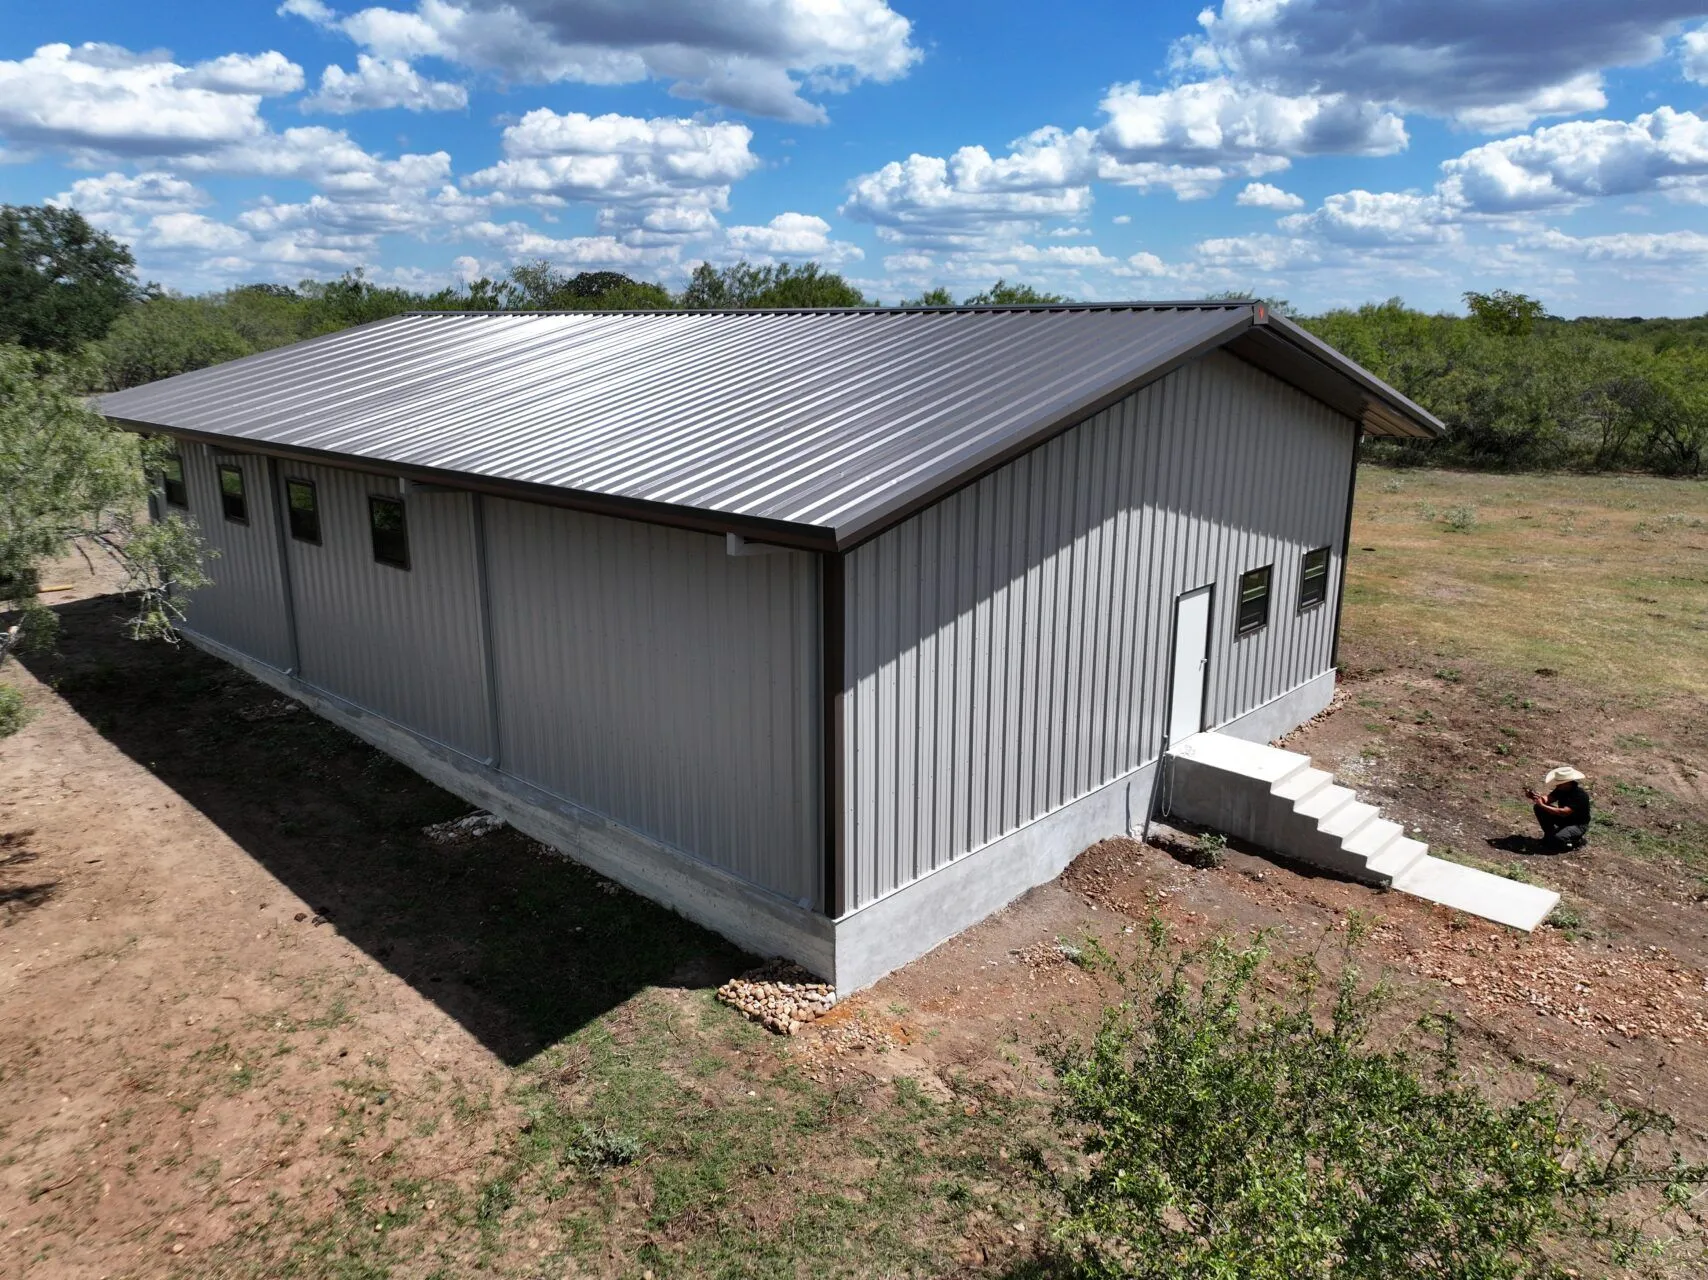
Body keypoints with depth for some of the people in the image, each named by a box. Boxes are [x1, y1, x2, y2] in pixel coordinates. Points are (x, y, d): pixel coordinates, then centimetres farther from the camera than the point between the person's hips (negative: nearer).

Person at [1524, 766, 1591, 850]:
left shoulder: (1580, 795, -31)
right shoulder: (1561, 789, -7)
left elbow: (1564, 812, -39)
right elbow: (1547, 799, -14)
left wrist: (1542, 806, -40)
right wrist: (1534, 796, -35)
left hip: (1578, 825, -7)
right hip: (1564, 819, 7)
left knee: (1557, 839, -34)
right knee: (1539, 808, -9)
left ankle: (1576, 841, 1)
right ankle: (1549, 834, 8)